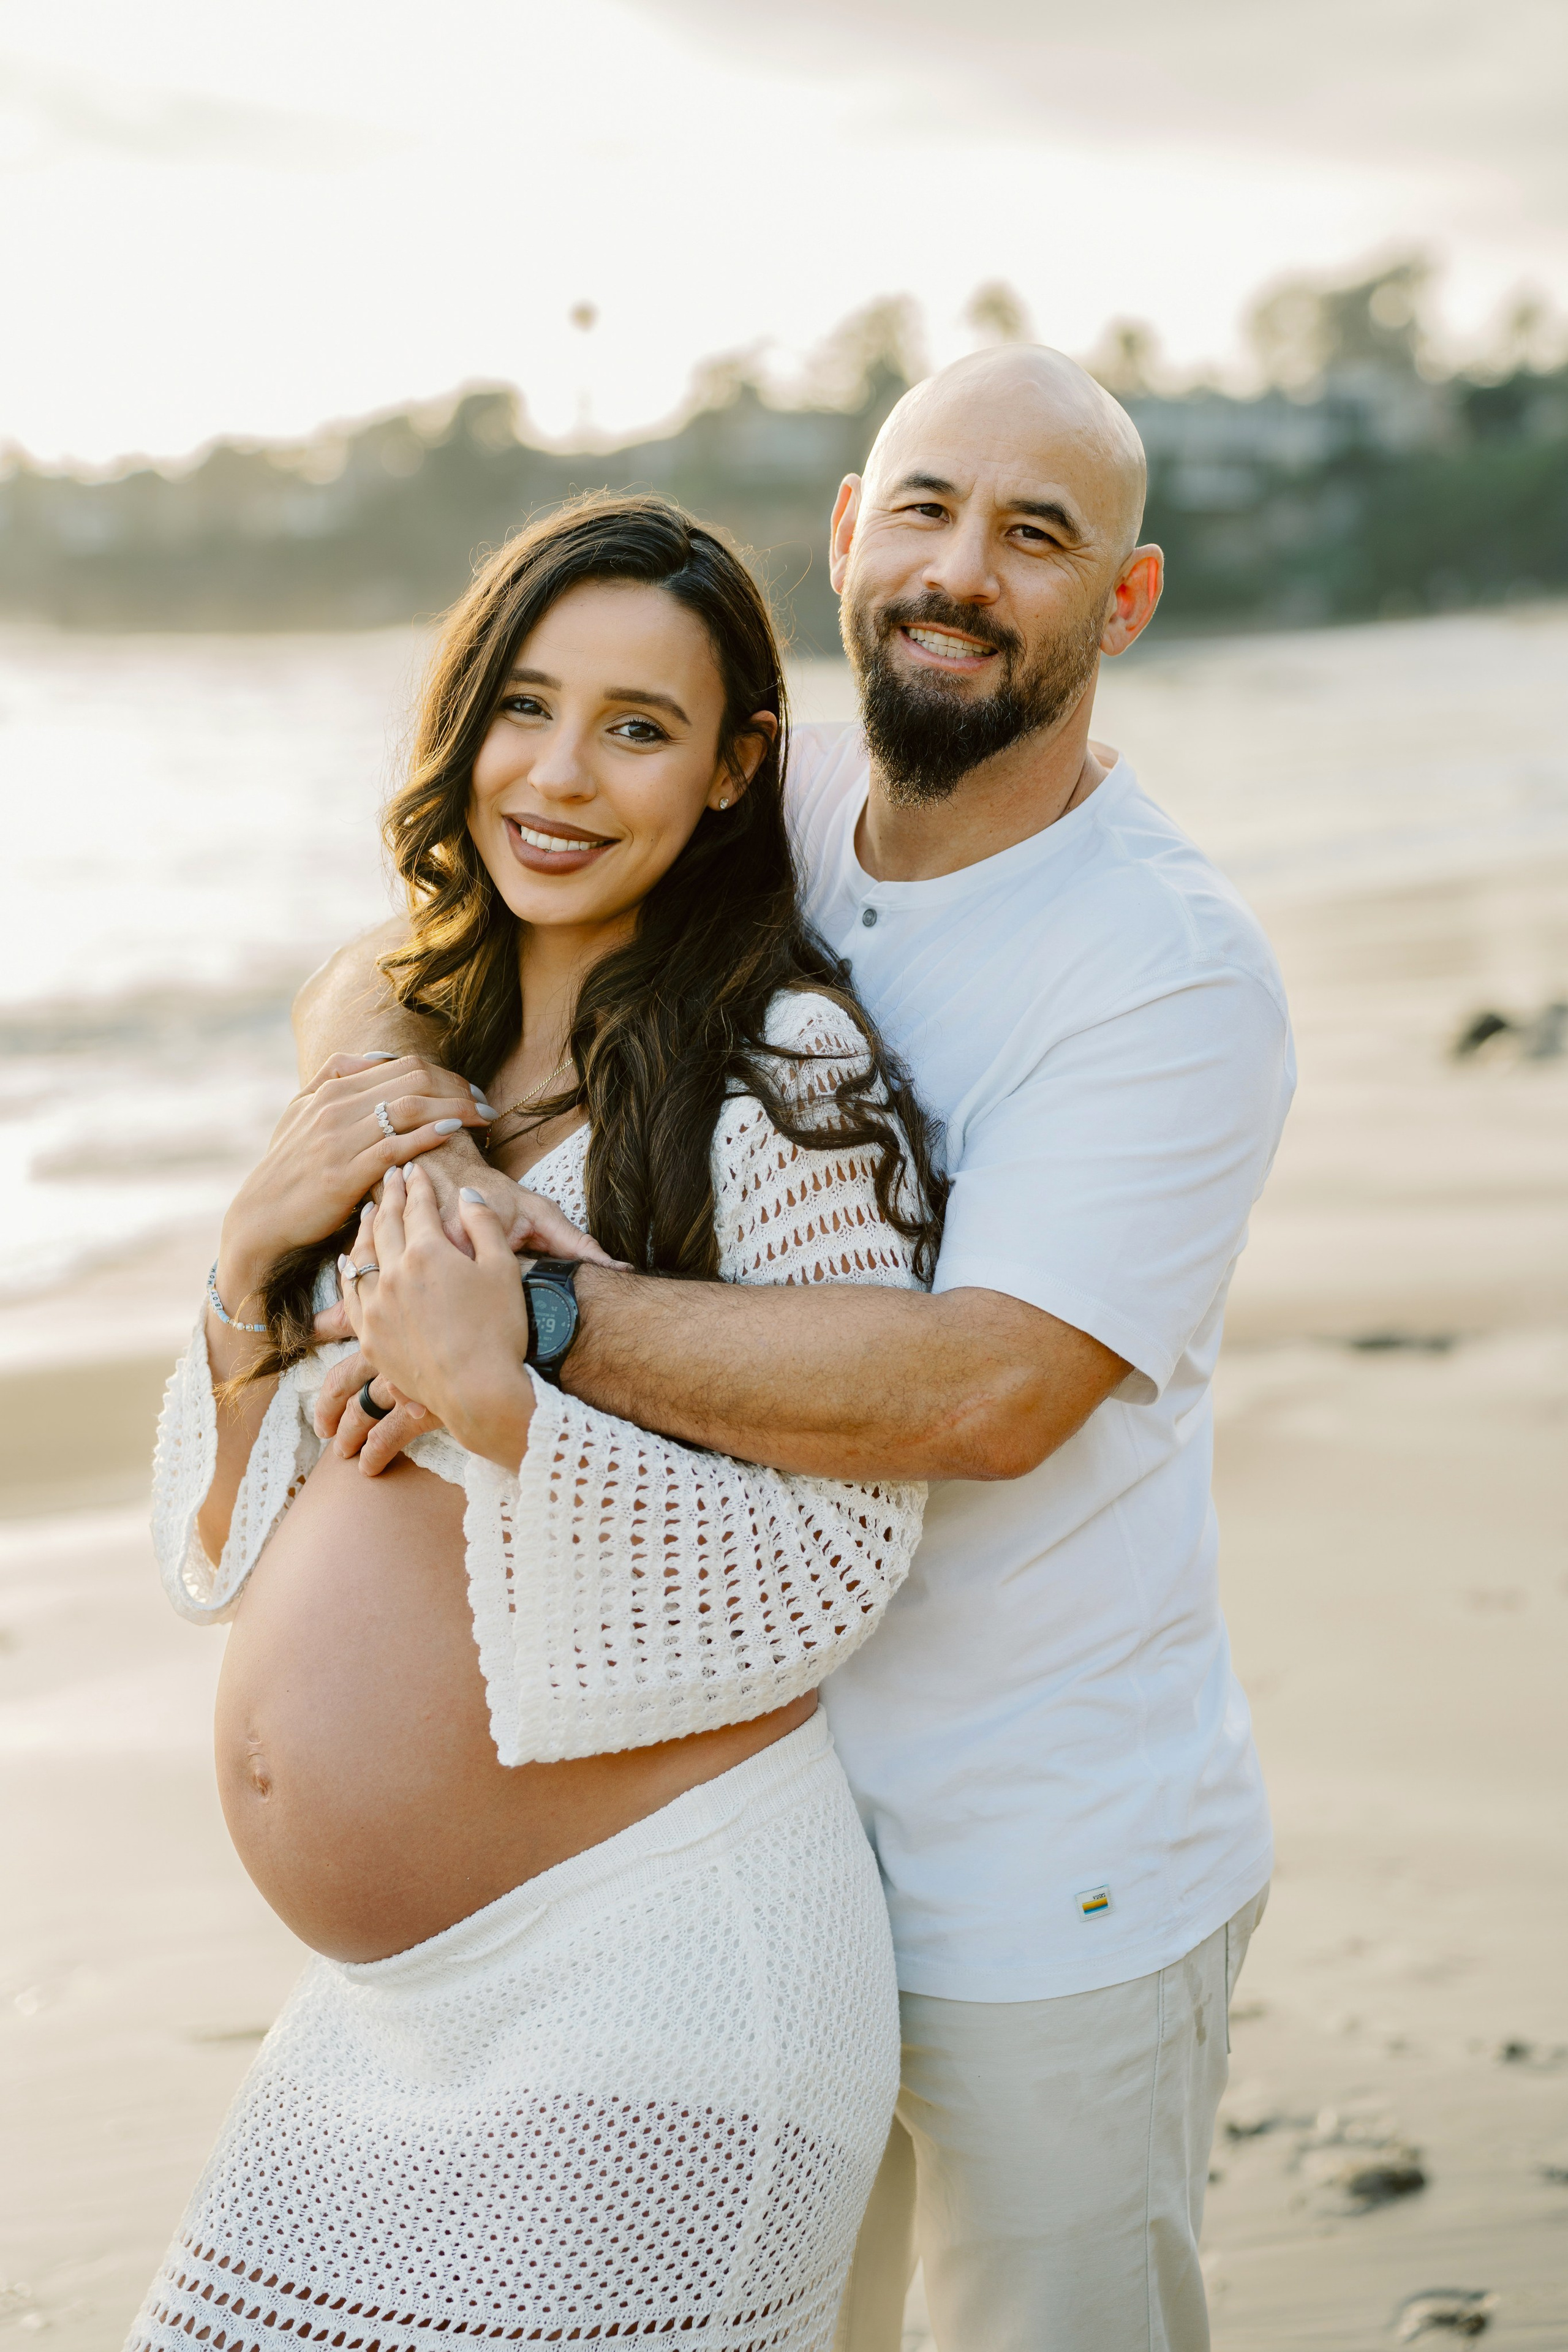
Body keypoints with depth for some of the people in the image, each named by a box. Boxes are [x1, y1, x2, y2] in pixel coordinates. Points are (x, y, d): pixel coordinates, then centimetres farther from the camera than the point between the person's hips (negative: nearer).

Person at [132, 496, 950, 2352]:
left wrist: (500, 1405, -27)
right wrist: (254, 1255, -6)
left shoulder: (786, 1068, -11)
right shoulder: (412, 1063, 10)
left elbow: (837, 1560, -15)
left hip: (654, 1971, -6)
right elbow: (233, 1536, 11)